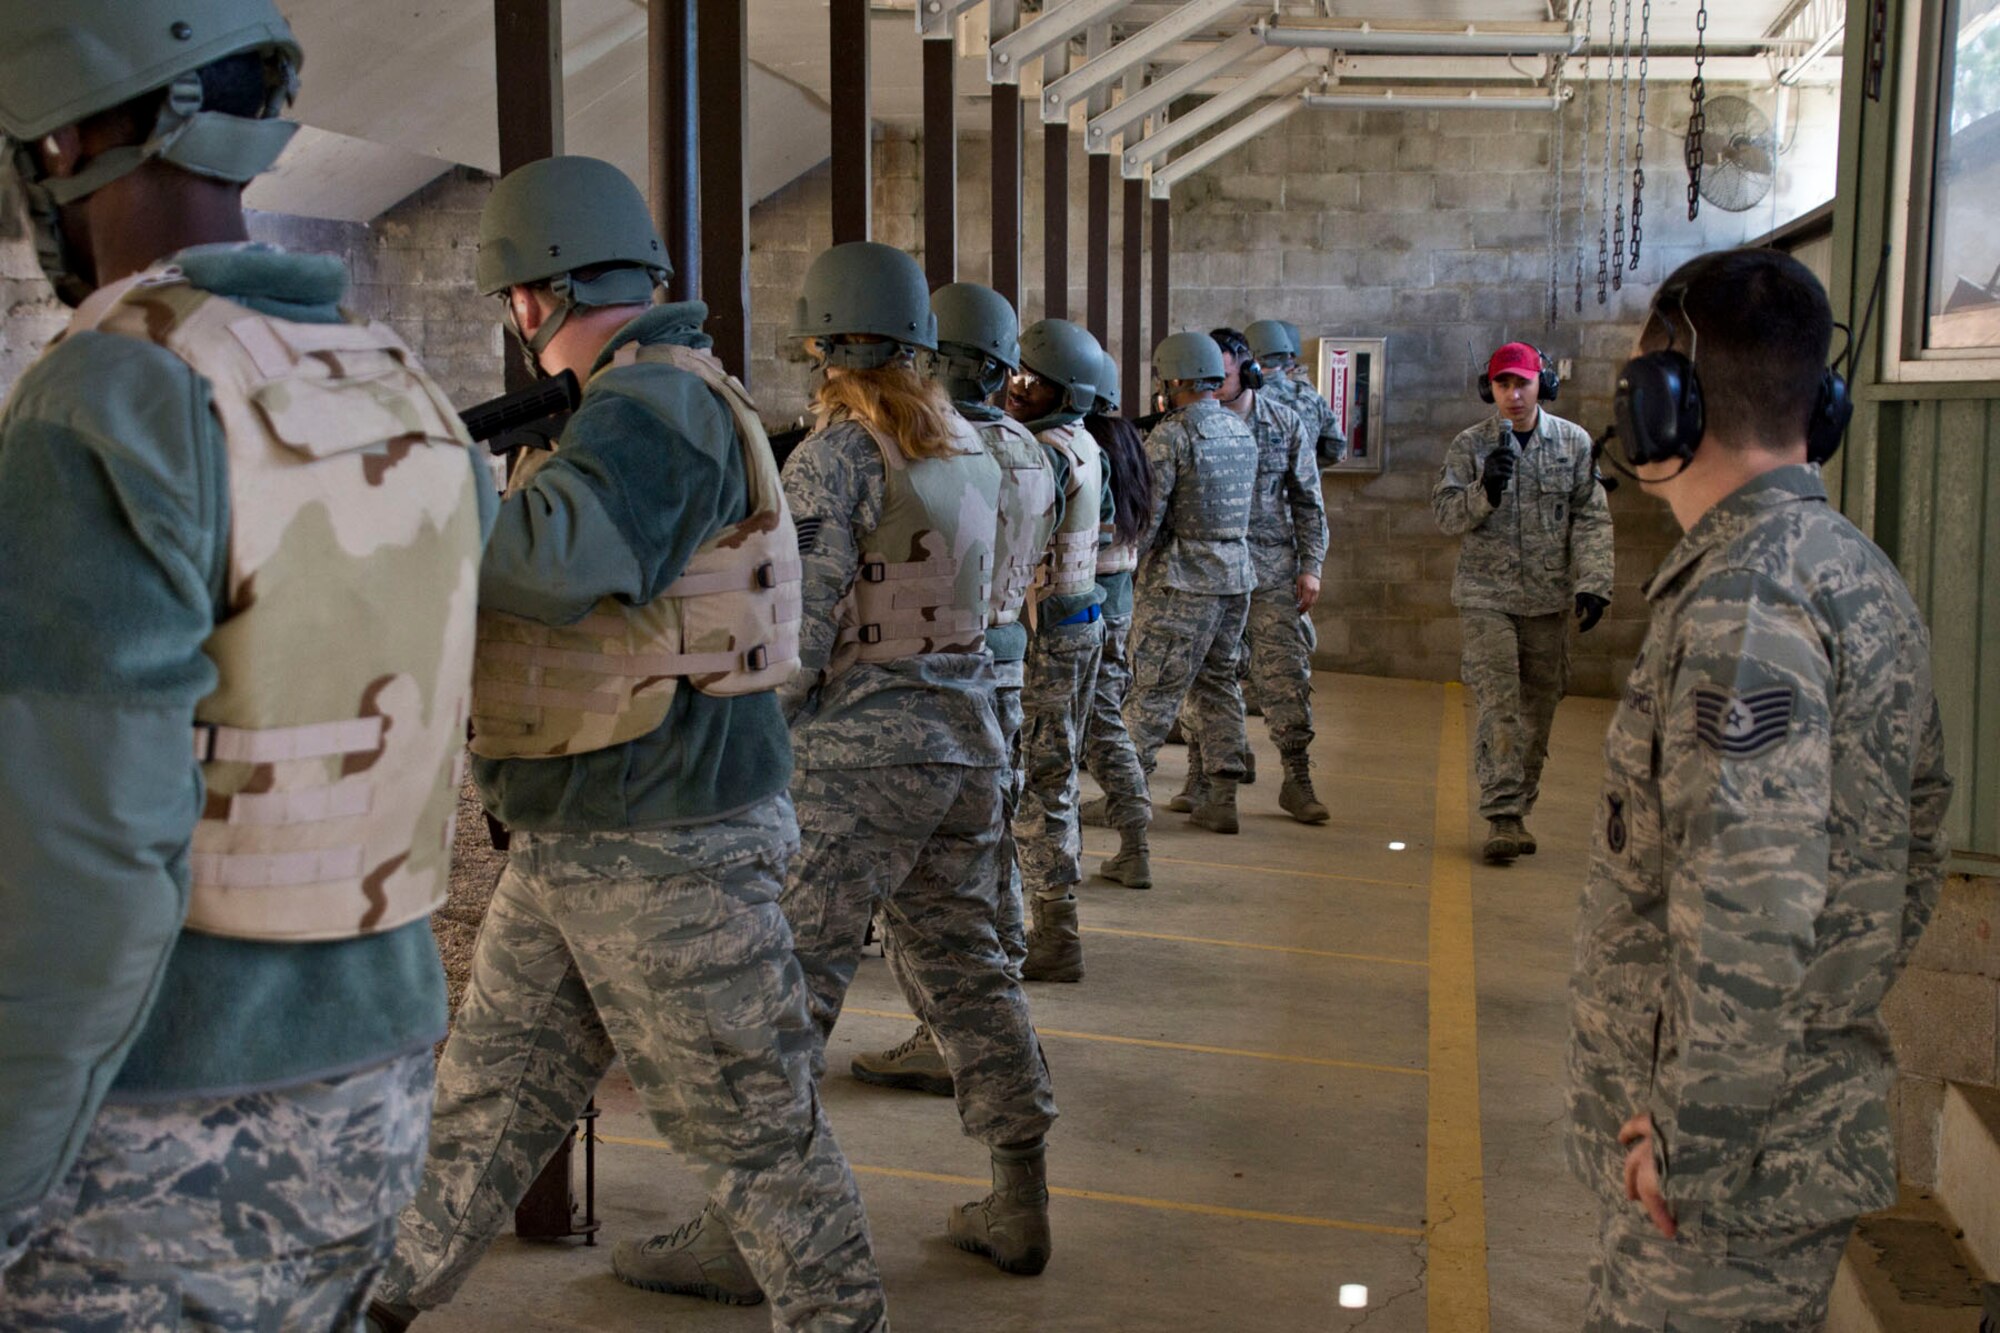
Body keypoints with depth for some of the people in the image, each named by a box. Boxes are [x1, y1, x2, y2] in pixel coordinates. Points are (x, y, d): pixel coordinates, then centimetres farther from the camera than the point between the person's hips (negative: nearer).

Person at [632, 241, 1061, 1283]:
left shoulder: (837, 452, -11)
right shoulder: (970, 446, 11)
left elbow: (800, 624, -14)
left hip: (862, 746, -8)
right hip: (969, 732, 8)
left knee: (792, 980, -1)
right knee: (961, 961, 15)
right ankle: (1018, 1204, 22)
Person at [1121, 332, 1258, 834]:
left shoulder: (1171, 433, -12)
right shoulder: (1241, 431, 11)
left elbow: (1147, 513, -14)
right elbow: (1246, 502, 14)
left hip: (1183, 578, -7)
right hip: (1237, 573, 7)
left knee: (1153, 689, -1)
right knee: (1218, 683, 12)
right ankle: (1220, 800, 12)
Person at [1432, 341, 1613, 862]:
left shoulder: (1574, 442, 4)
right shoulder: (1469, 445, 2)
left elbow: (1591, 519, 2)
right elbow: (1446, 514, -2)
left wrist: (1593, 582, -7)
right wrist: (1485, 490, -21)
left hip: (1548, 599, 2)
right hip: (1485, 595, -2)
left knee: (1537, 711, 7)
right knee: (1500, 707, -10)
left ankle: (1519, 811, 19)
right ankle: (1502, 817, -10)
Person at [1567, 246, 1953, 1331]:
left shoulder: (1746, 605, -21)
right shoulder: (1863, 577, 11)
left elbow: (1751, 909, -28)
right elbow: (1915, 844, 18)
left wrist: (1692, 1144, -21)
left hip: (1734, 1158, -10)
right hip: (1825, 1109, 10)